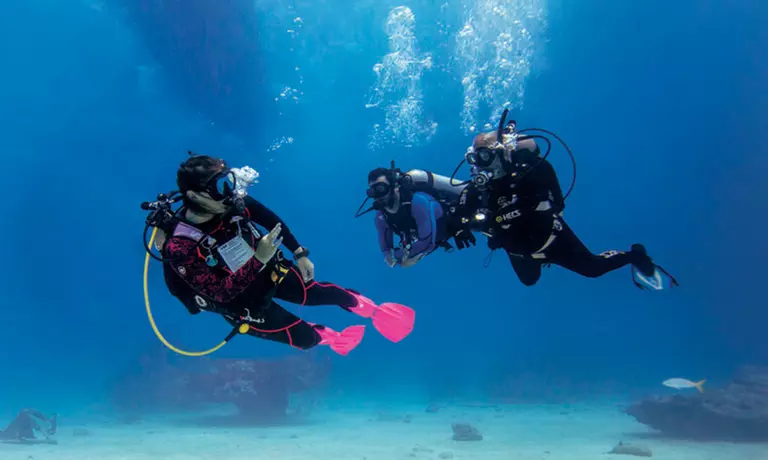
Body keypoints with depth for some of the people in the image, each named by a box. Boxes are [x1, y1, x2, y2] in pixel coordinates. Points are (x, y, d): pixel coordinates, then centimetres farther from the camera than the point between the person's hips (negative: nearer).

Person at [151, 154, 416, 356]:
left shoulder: (232, 202, -22)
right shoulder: (180, 247, -34)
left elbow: (271, 220, -4)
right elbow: (220, 293, -32)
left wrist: (300, 254, -2)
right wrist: (258, 258, -40)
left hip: (270, 269, 4)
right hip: (242, 302, -3)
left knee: (326, 294, 4)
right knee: (303, 338, 4)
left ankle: (376, 311, 30)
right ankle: (333, 337, 40)